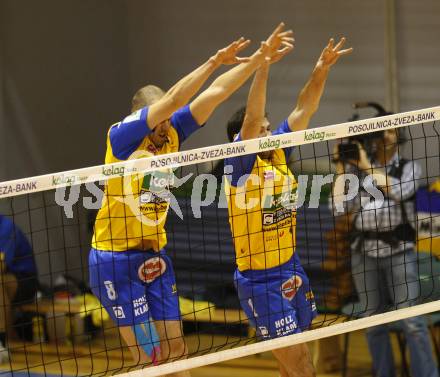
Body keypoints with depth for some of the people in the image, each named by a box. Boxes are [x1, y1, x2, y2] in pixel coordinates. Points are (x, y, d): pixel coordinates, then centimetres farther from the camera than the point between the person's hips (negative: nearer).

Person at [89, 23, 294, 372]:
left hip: (155, 258, 7)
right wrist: (214, 61, -27)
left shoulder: (171, 134, 2)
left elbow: (215, 93, 0)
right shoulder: (121, 137, -15)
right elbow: (173, 99, -26)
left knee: (175, 350, 7)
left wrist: (261, 56, -3)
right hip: (116, 260, -7)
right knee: (150, 357, -7)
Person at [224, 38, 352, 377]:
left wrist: (321, 70, -7)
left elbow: (304, 109, 6)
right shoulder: (241, 164, -12)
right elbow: (252, 117, -26)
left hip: (291, 270, 7)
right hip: (260, 281, -7)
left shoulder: (278, 152, 6)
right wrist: (263, 65, -34)